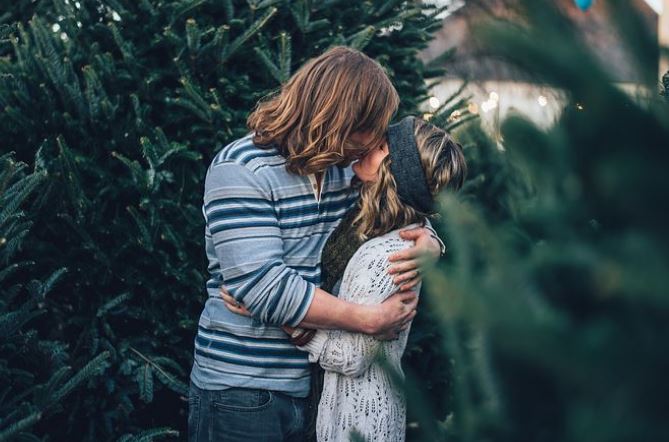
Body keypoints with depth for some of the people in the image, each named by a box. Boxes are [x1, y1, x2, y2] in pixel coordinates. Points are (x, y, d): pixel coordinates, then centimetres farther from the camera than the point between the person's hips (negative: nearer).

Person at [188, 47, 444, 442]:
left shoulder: (346, 168, 5)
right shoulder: (241, 170, -15)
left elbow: (409, 219, 16)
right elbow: (262, 284, -25)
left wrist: (427, 245, -9)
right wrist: (370, 319, -23)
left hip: (317, 386, 6)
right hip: (242, 390, -6)